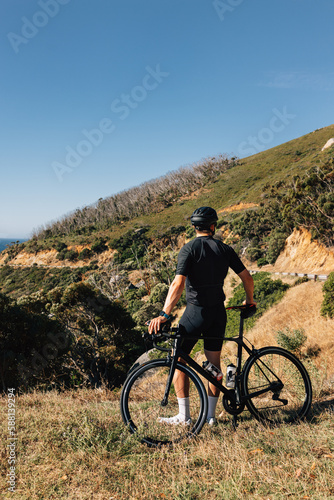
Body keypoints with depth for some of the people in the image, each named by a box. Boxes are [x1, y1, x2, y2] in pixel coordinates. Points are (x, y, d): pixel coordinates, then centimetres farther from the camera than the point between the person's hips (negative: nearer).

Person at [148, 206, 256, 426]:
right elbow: (247, 278, 6)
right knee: (214, 362, 14)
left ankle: (184, 415, 11)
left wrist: (164, 314, -26)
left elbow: (178, 284, -23)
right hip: (218, 312, 5)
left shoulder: (189, 249, -10)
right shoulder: (225, 249, 3)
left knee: (179, 360, 8)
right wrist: (249, 300, 24)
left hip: (196, 312, -5)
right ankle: (211, 415, 21)